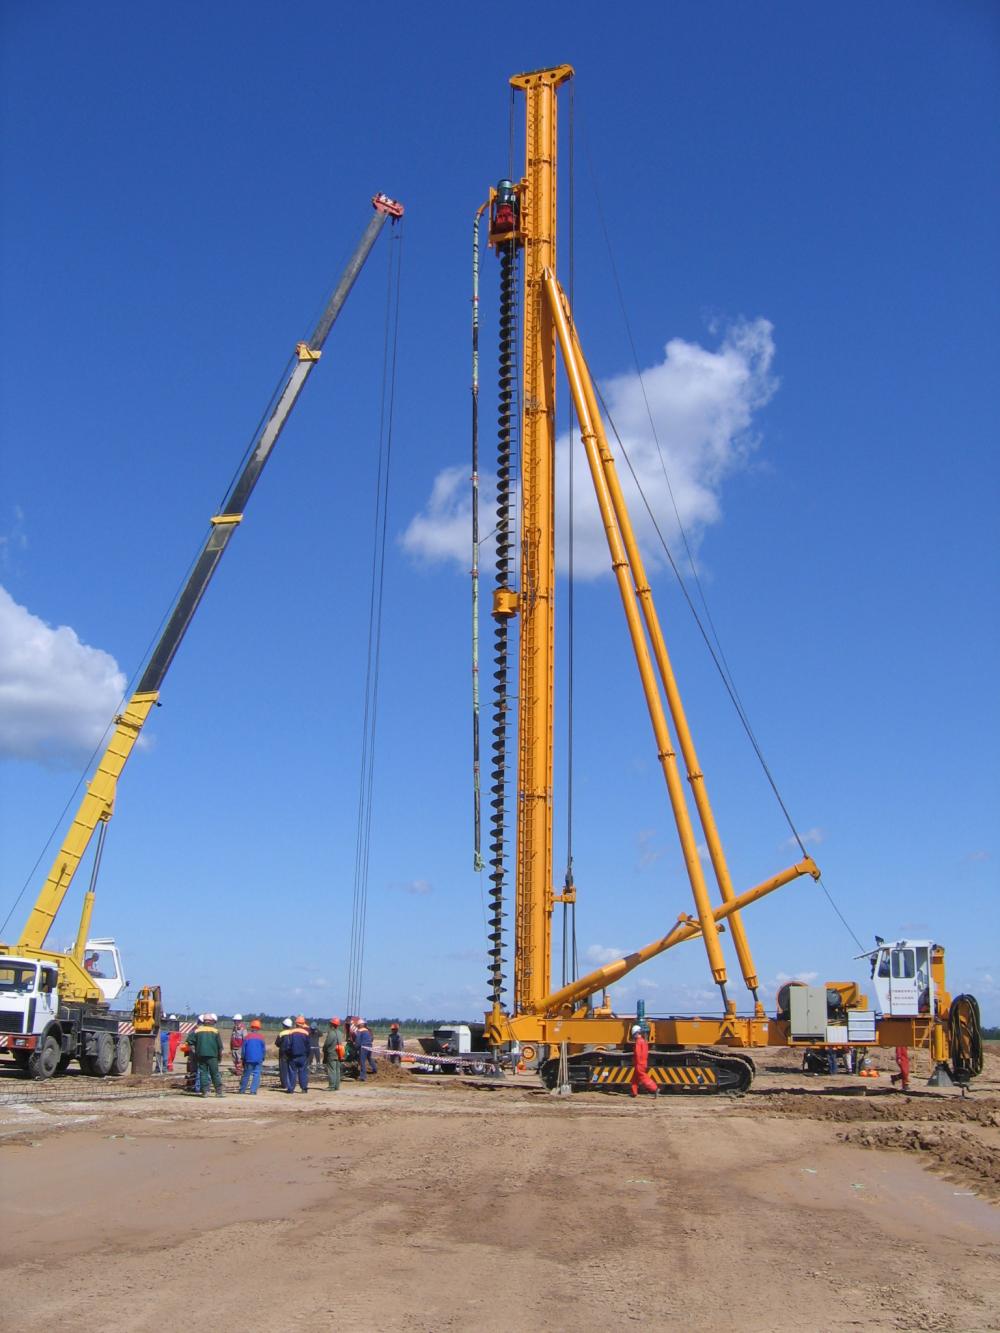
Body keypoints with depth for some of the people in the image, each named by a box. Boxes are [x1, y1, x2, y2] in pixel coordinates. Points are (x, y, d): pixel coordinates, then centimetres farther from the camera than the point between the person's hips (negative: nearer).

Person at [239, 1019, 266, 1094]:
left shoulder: (247, 1037, -1)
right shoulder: (261, 1037, 0)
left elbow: (243, 1049, 2)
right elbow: (264, 1049, 3)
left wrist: (243, 1059, 11)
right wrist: (262, 1059, 13)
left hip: (248, 1059, 1)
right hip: (258, 1060, -1)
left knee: (246, 1074, 13)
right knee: (256, 1075, 0)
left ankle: (242, 1090, 19)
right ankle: (253, 1091, -8)